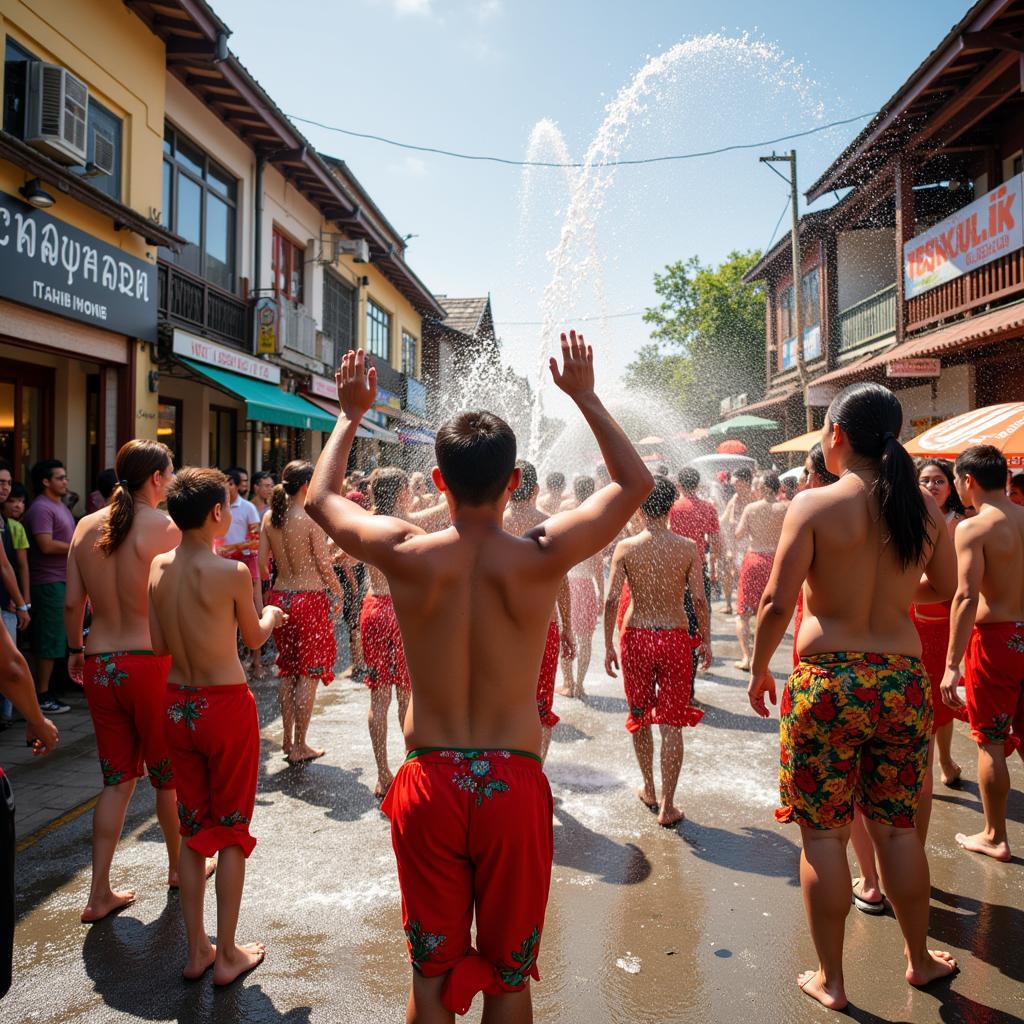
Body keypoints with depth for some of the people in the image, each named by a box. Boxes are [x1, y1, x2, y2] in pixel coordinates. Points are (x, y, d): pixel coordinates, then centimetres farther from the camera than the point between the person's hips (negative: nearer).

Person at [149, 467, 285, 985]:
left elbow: (158, 645, 4)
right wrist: (272, 616, 20)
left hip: (176, 705, 5)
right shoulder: (232, 572, -17)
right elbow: (254, 638, -2)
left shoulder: (158, 568, -2)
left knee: (192, 828, 17)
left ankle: (196, 951, 28)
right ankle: (228, 955, 21)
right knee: (232, 830, 10)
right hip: (226, 705, -5)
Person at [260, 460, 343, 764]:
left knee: (287, 670, 18)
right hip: (309, 597, -6)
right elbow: (324, 565, -11)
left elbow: (262, 563, 5)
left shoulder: (270, 517, 3)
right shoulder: (311, 518, -14)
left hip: (279, 597, 6)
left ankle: (287, 739, 26)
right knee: (309, 673, 4)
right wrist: (338, 592, 5)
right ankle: (299, 746, 9)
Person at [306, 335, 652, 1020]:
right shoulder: (542, 558, -13)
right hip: (514, 784, -1)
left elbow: (321, 498, 10)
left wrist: (351, 413, 21)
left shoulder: (407, 555, -11)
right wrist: (585, 397, 11)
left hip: (429, 782, 1)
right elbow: (636, 482, 4)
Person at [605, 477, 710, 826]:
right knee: (671, 723, 7)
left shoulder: (625, 547, -6)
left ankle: (649, 790, 33)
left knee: (639, 715, 19)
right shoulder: (688, 548, -6)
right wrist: (706, 640, 7)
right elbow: (699, 599, -6)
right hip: (675, 637, 0)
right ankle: (667, 807, 9)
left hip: (636, 637, 1)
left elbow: (611, 600, -7)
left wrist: (608, 645, 2)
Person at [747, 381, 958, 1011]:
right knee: (897, 827, 20)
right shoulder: (925, 508, 3)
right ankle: (920, 958, 37)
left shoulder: (814, 505, -11)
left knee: (825, 834, 8)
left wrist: (759, 670, 0)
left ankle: (831, 981, 21)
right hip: (903, 680, 5)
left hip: (827, 681, -4)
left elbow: (777, 602, -14)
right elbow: (945, 587, 16)